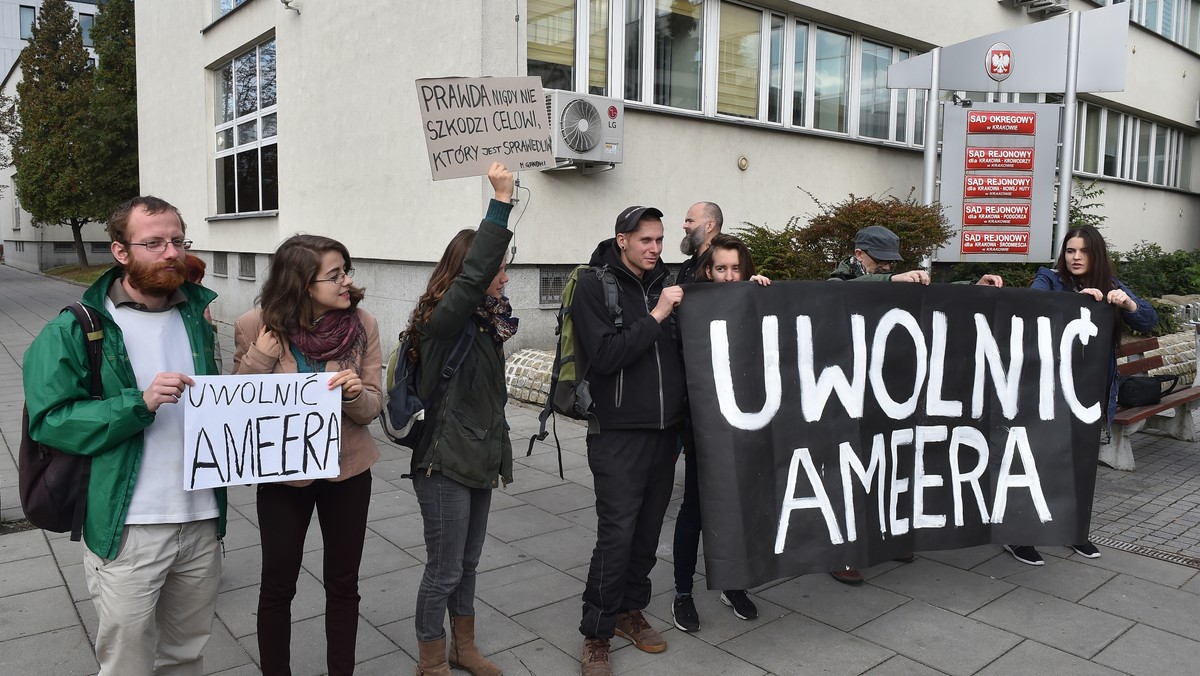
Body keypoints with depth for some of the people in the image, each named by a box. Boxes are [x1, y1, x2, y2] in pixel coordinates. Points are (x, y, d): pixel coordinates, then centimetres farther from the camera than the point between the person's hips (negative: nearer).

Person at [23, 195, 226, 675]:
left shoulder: (197, 316, 10)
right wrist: (140, 404, -23)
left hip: (202, 521, 5)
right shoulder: (76, 329, -6)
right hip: (127, 531, -4)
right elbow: (49, 420, -13)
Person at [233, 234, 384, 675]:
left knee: (343, 584, 14)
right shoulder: (257, 326, -14)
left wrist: (355, 393, -28)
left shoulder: (362, 324, -11)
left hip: (347, 471, 1)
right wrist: (259, 360, -22)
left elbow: (372, 407, -6)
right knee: (277, 585, 13)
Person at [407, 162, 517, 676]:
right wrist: (501, 202, -38)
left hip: (478, 460, 8)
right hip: (444, 465, -8)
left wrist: (499, 453, 20)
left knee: (467, 563, 20)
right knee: (444, 569, 5)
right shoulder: (444, 319, -17)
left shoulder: (484, 321, 8)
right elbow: (472, 275, -37)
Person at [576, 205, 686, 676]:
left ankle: (630, 610, 32)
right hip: (619, 433, -5)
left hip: (665, 431, 5)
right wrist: (655, 316, -17)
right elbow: (605, 356, -17)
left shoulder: (665, 284, 10)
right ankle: (596, 636, 11)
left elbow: (685, 349, 18)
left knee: (648, 530, 13)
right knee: (616, 535, -5)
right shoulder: (594, 286, -5)